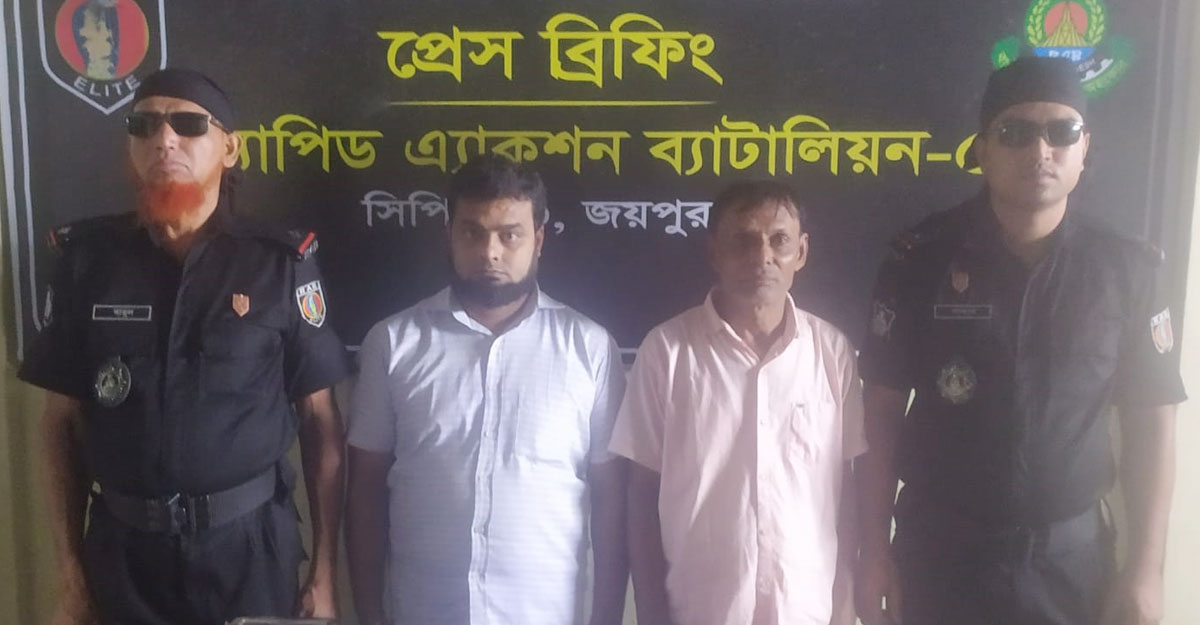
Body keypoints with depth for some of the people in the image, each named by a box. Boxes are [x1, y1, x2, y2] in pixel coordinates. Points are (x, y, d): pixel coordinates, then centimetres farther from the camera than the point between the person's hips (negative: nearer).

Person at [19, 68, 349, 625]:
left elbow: (319, 419, -4)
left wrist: (323, 576, -4)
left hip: (249, 547, -1)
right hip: (123, 552, 2)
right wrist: (71, 577, 2)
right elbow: (62, 421, 3)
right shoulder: (87, 258, -2)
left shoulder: (279, 263, -7)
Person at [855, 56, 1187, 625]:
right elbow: (883, 407, -5)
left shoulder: (1126, 269, -4)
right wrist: (874, 548, -5)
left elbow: (1151, 421, 1)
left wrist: (1145, 569, -2)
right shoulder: (921, 259, -9)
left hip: (1070, 558, 1)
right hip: (936, 551, -1)